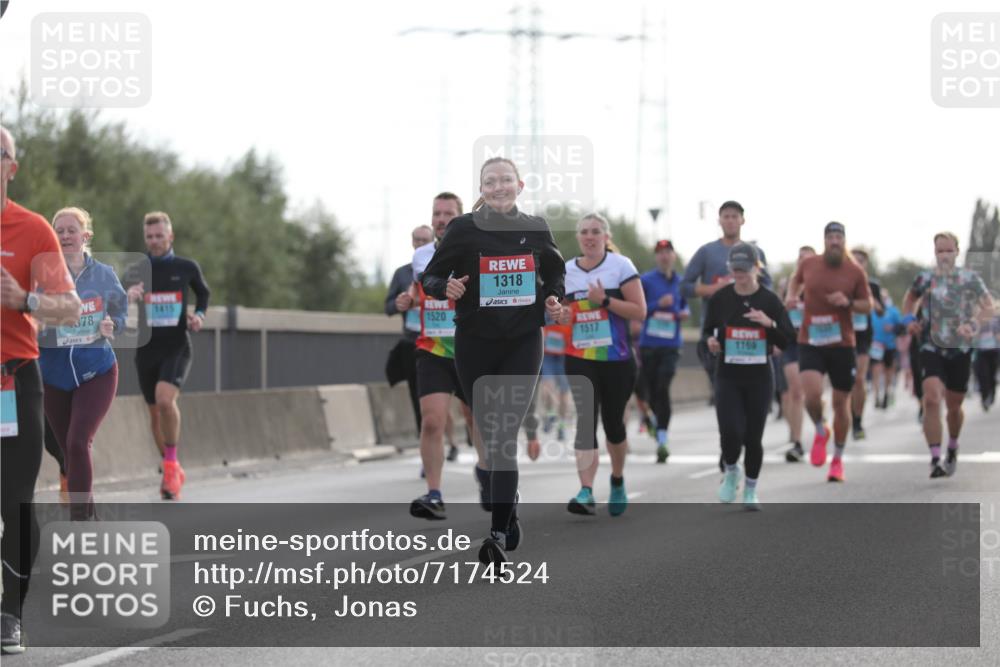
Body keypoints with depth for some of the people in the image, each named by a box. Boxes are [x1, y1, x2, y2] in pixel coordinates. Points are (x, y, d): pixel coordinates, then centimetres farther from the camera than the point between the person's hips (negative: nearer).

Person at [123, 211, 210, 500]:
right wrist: (127, 295, -34)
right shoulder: (137, 270, 3)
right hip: (147, 349, 3)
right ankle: (172, 471, 28)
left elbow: (203, 293, 20)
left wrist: (199, 315, 0)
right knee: (155, 412, 9)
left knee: (165, 399, -26)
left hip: (177, 348, -3)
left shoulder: (187, 268, 2)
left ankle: (171, 465, -11)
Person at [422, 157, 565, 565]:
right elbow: (430, 275, 1)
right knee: (488, 433, 9)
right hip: (475, 342, 0)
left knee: (506, 435, -12)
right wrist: (445, 287, -21)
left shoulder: (535, 228, 2)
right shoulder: (463, 229, -4)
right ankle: (509, 512, 32)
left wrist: (554, 298, 0)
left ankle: (499, 533, -17)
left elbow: (555, 272, 20)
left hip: (523, 342, 0)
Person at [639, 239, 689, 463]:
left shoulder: (680, 282, 8)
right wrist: (658, 304, -16)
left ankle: (662, 440, -17)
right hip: (648, 344, 0)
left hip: (671, 345, 0)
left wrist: (685, 312, -1)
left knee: (663, 389, -14)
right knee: (651, 390, 6)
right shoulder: (646, 280, 0)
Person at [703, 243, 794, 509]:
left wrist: (769, 323, -19)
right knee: (731, 432, -15)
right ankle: (731, 472, 16)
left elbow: (788, 339, -1)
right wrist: (710, 340, -11)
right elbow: (707, 330, 12)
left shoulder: (769, 300, -2)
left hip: (760, 378, 0)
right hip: (728, 377, 0)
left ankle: (751, 490, 22)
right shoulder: (720, 298, -1)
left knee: (753, 437, 2)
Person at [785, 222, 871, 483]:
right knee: (812, 394, -22)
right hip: (810, 342, 0)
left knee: (841, 403, 7)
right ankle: (820, 431, 12)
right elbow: (796, 278, 24)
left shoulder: (855, 272, -3)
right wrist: (791, 295, 4)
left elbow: (867, 305, 6)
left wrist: (848, 302, -13)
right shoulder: (809, 264, 1)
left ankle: (838, 459, 26)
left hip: (842, 345, 0)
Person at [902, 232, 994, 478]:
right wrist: (908, 318, -1)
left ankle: (952, 448, 42)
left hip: (960, 349, 1)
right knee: (931, 399, -21)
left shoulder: (970, 279, -2)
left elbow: (989, 307, -2)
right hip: (931, 349, -1)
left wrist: (973, 324, -20)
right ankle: (935, 459, -23)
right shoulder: (925, 279, 1)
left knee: (954, 407, 12)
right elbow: (911, 297, 19)